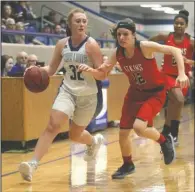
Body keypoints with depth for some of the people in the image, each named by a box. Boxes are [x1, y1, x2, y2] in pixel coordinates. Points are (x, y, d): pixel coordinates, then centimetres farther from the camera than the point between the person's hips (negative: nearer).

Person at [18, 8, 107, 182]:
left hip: (88, 95, -2)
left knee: (75, 135, 13)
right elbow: (51, 69, 8)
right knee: (52, 125, -20)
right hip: (68, 91, 2)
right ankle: (33, 164, -25)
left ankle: (94, 142, 48)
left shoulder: (91, 45, -13)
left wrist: (89, 69, -33)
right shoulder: (62, 44, -1)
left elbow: (103, 75, -12)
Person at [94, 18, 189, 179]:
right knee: (123, 132, 6)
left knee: (139, 127, -26)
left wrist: (182, 74, -39)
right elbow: (103, 73, 3)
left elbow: (175, 51, -27)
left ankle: (165, 141, 5)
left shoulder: (145, 47, -25)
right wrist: (102, 69, -21)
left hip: (155, 93, -6)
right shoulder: (117, 53, -9)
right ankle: (128, 165, 32)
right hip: (135, 92, 6)